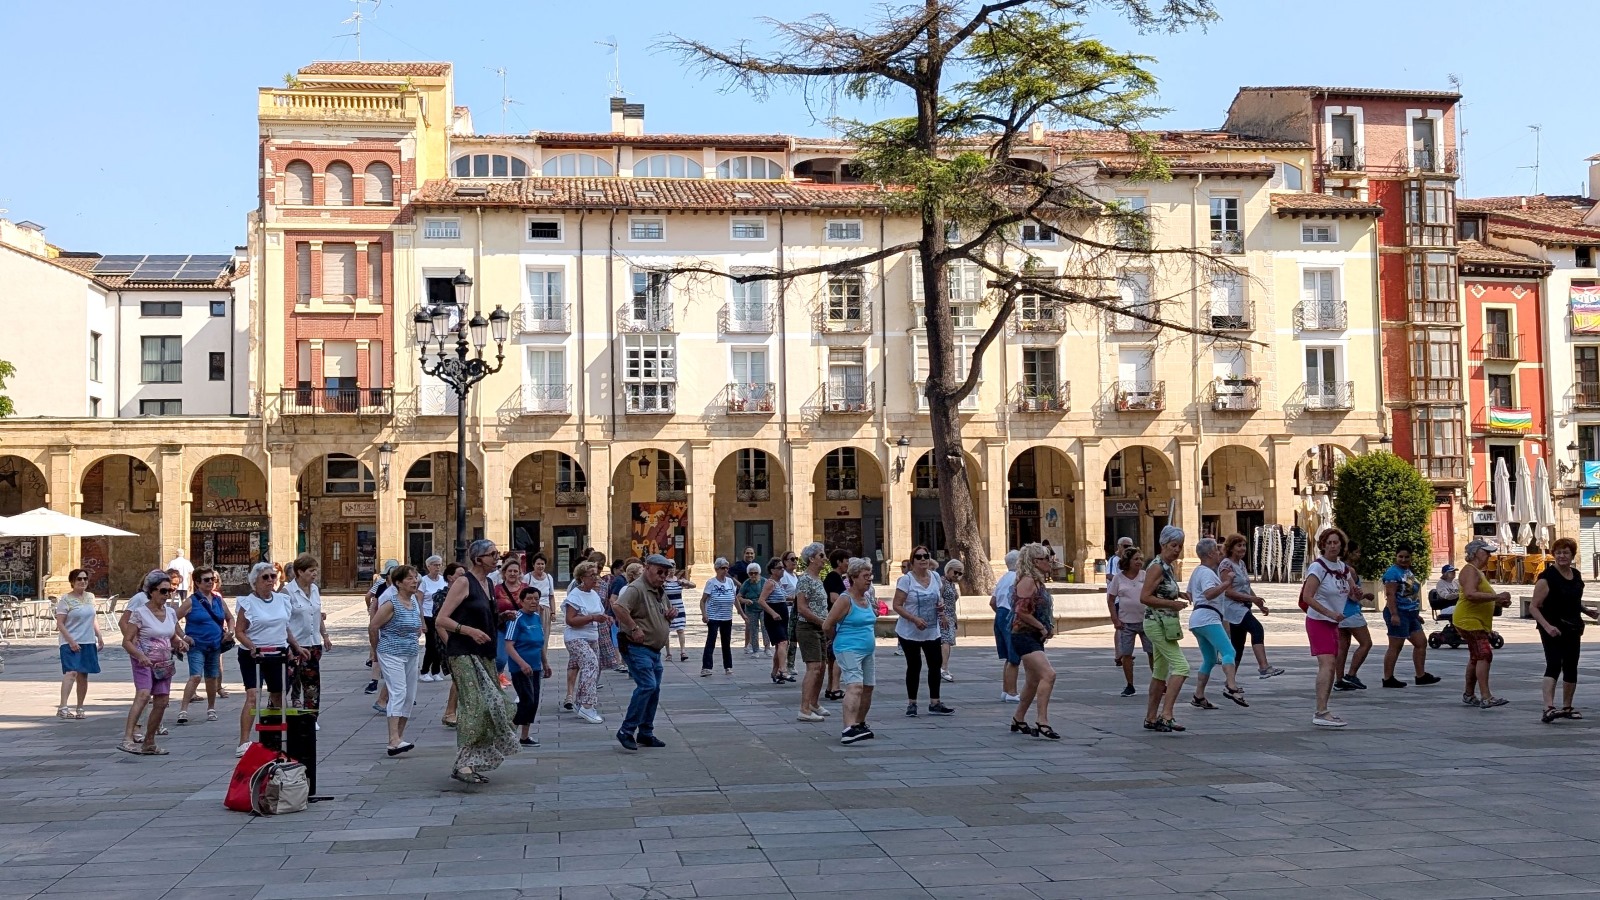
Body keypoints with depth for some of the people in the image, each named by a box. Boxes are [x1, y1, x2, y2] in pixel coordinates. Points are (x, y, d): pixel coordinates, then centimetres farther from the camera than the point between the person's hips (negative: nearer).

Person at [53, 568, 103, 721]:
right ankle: (63, 707, -25)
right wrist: (71, 641, -19)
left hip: (88, 642, 6)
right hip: (70, 643, -6)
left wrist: (99, 637, 14)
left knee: (83, 675, 8)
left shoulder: (90, 597, 12)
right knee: (71, 672, -20)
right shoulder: (65, 599, -7)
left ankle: (80, 708, 18)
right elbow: (60, 624, -10)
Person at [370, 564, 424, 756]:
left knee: (410, 696, 7)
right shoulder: (391, 604, -12)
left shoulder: (415, 603, 10)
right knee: (398, 693, -18)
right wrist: (377, 650, 2)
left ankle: (399, 737, 17)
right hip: (392, 655, -8)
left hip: (411, 655, 8)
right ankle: (394, 741, -25)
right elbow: (372, 627, -9)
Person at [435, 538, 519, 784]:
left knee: (490, 706, 6)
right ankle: (463, 764, -18)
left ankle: (475, 763, 14)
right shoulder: (464, 582, -9)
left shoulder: (487, 583, 15)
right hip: (463, 653, -9)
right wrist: (470, 631, -23)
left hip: (483, 654, 9)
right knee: (476, 706, -18)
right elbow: (441, 619, -13)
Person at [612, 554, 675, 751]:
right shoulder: (636, 588, -15)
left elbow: (666, 614, 32)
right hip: (637, 648, -10)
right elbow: (617, 607, -31)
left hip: (655, 651, 10)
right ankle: (627, 731, -14)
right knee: (647, 685, -19)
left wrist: (670, 614, 8)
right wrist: (634, 628, -29)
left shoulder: (660, 592, 16)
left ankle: (646, 733, 20)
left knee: (654, 690, 10)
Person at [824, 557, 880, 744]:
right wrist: (839, 641, 1)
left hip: (867, 650, 9)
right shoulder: (846, 600, -15)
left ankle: (859, 724, 34)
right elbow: (827, 626, -14)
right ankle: (848, 730, -36)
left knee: (867, 688, 16)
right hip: (849, 650, -9)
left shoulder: (867, 598, 11)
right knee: (855, 686, -24)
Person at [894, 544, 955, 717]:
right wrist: (914, 619, -26)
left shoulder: (935, 577, 3)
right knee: (914, 666, 4)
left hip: (932, 632, 5)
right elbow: (897, 606, -15)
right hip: (909, 632, -5)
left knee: (935, 665, 4)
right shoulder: (906, 580, -13)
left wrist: (940, 606, -4)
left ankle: (934, 703, 12)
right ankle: (911, 704, 17)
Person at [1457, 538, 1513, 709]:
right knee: (1484, 655, -18)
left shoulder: (1479, 572, 20)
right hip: (1469, 620, -11)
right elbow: (1470, 594, -28)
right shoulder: (1470, 570, -13)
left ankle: (1469, 695, 24)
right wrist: (1496, 596, -27)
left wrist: (1499, 603, 11)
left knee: (1476, 657, 15)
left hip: (1478, 622, 11)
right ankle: (1486, 697, -24)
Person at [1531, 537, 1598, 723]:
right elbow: (1533, 606, -14)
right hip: (1553, 630, -7)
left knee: (1571, 668, 13)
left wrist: (1587, 611, 8)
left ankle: (1567, 707, 26)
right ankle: (1548, 708, -31)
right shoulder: (1546, 577, -13)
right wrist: (1547, 626, -26)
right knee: (1553, 666, -20)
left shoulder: (1576, 575, 10)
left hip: (1572, 629, 7)